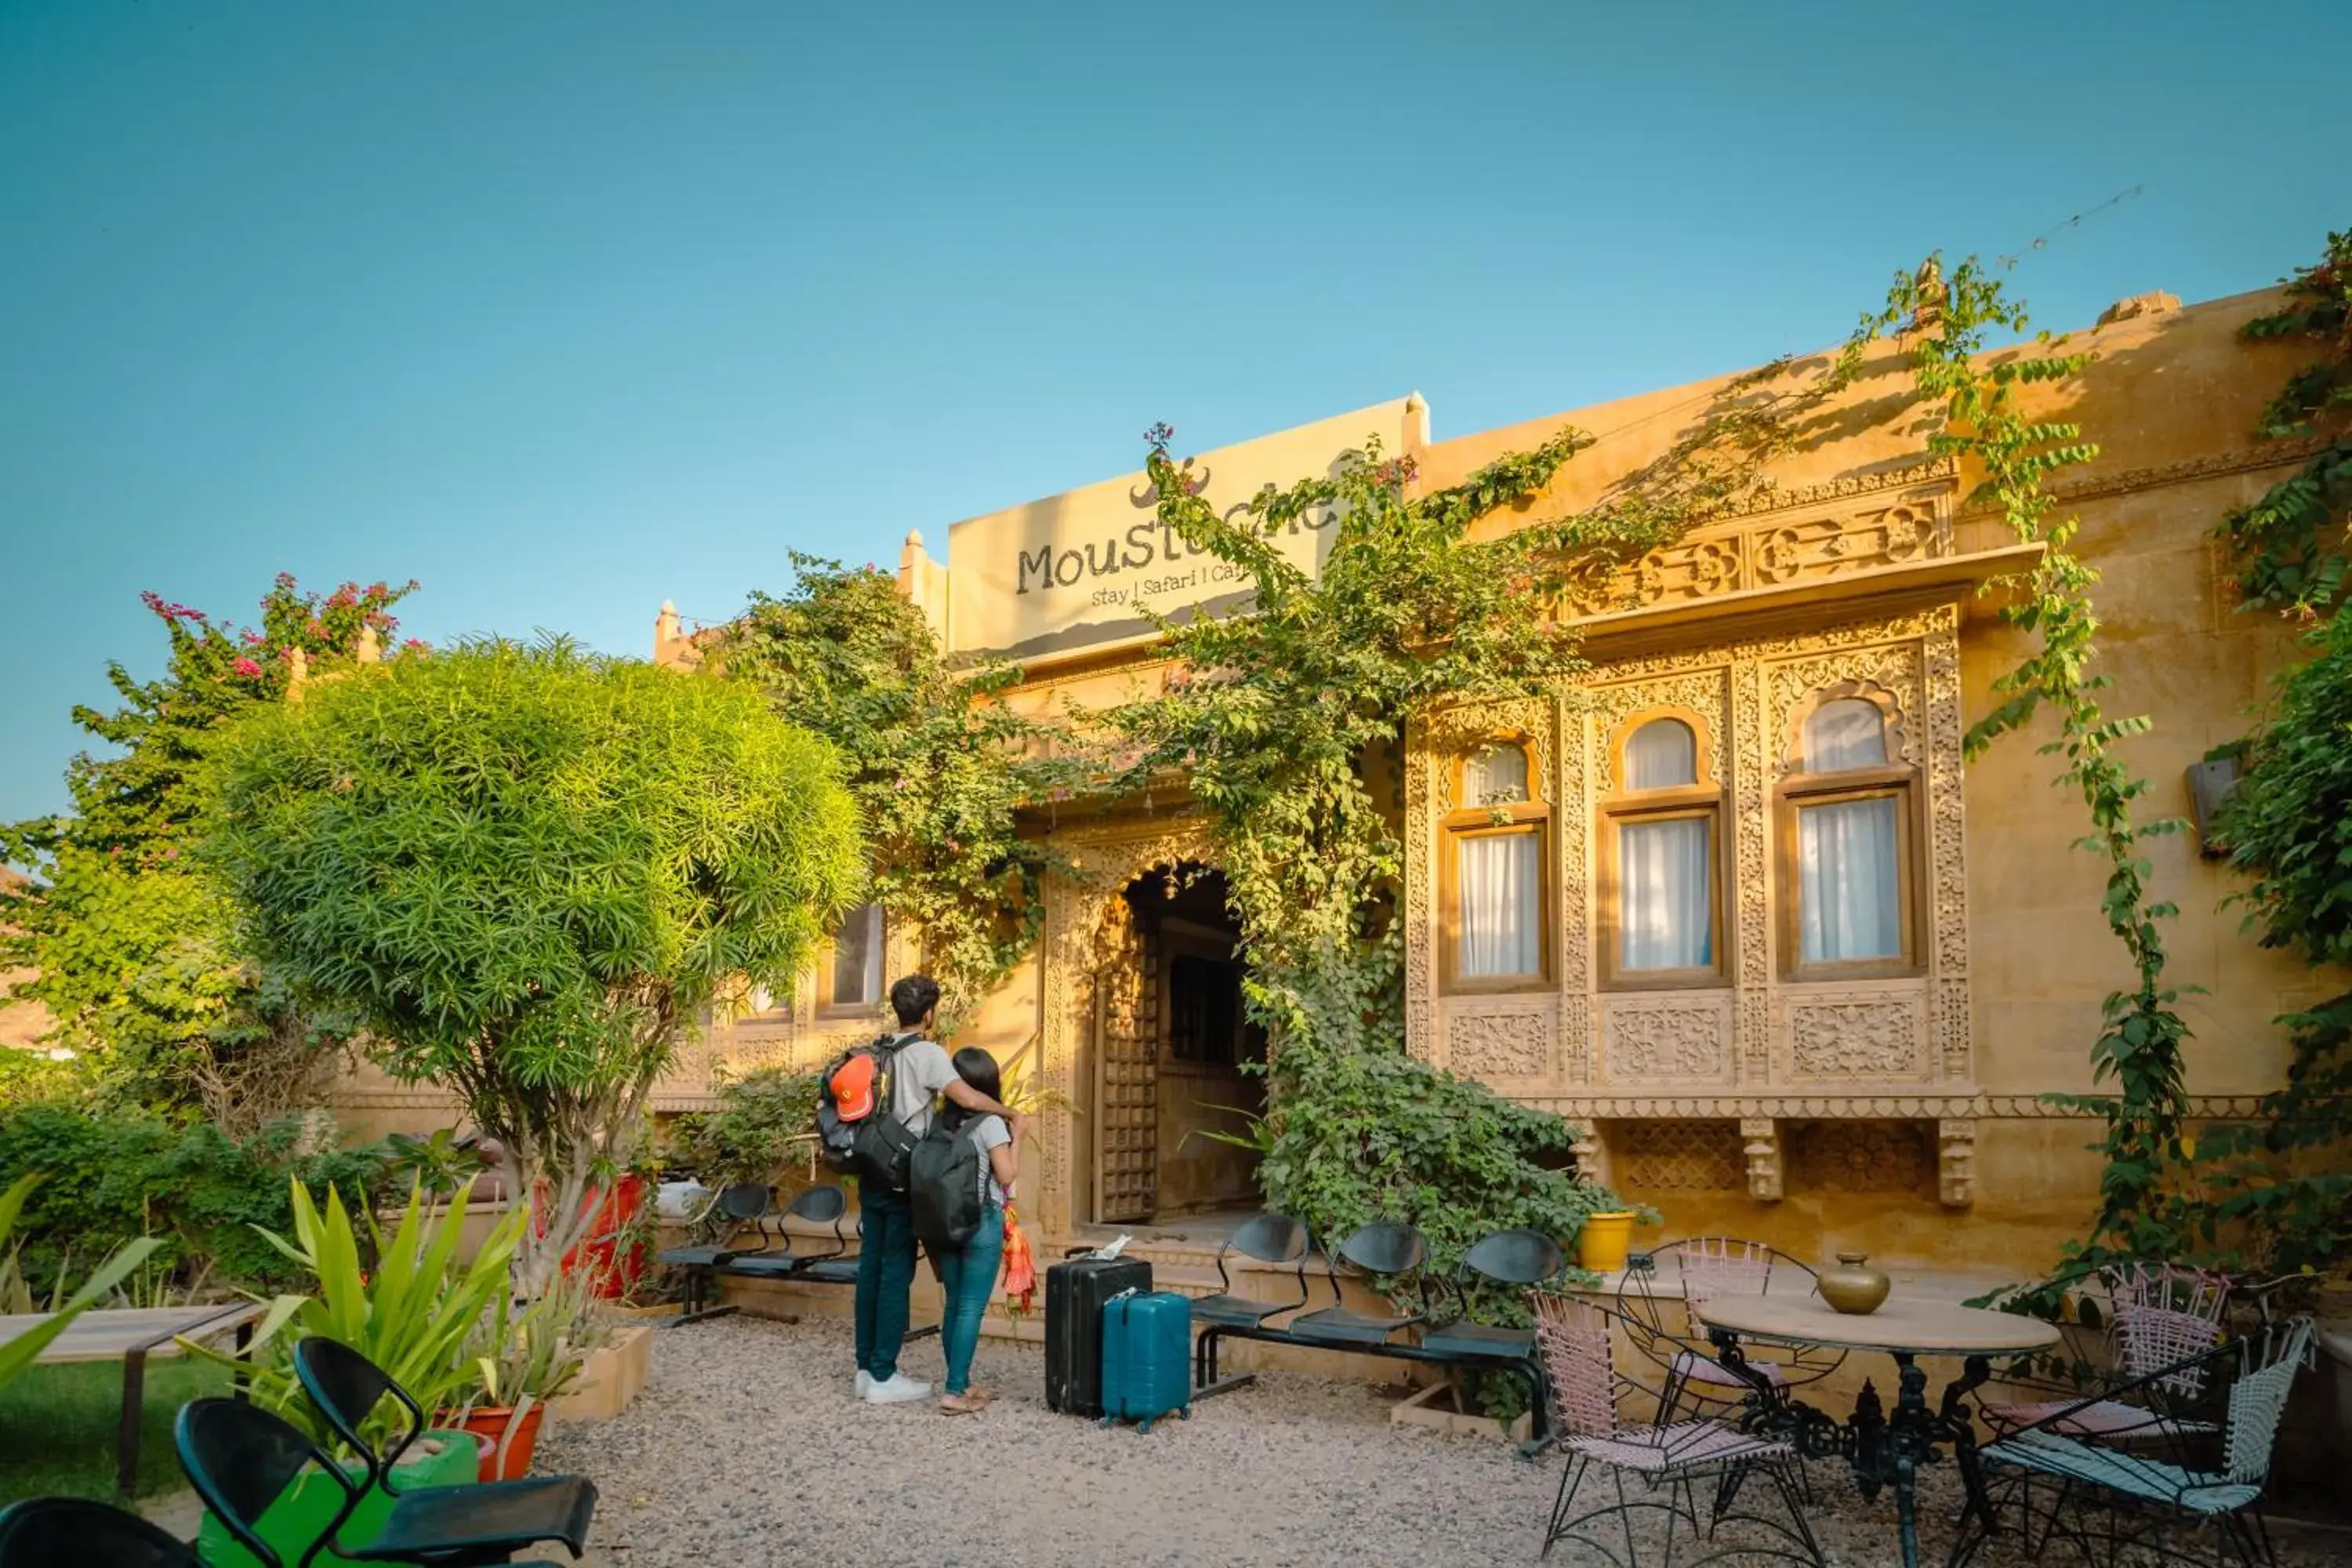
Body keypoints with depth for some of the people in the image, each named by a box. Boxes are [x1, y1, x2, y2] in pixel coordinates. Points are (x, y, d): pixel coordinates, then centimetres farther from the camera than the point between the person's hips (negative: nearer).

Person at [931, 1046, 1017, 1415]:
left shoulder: (942, 1122, 5)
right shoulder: (991, 1123, -11)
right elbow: (1007, 1175, -10)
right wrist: (1017, 1135, -2)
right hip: (982, 1221, -6)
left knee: (954, 1304, 13)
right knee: (972, 1308, -3)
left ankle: (960, 1383, 20)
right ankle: (955, 1392, -5)